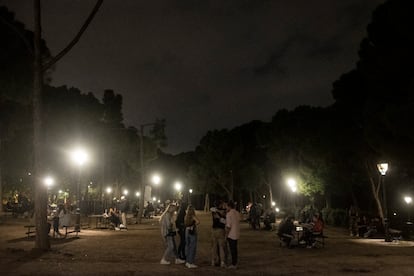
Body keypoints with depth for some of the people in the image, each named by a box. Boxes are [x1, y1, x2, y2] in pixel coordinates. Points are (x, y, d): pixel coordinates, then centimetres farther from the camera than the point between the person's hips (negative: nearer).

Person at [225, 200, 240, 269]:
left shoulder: (229, 214, -16)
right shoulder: (237, 213, 7)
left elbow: (228, 225, -19)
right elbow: (238, 222, 11)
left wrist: (226, 234, -10)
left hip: (231, 234, -7)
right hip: (236, 234, 7)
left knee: (232, 249, -1)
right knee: (235, 248, 14)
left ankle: (233, 264, 2)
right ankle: (235, 263, 21)